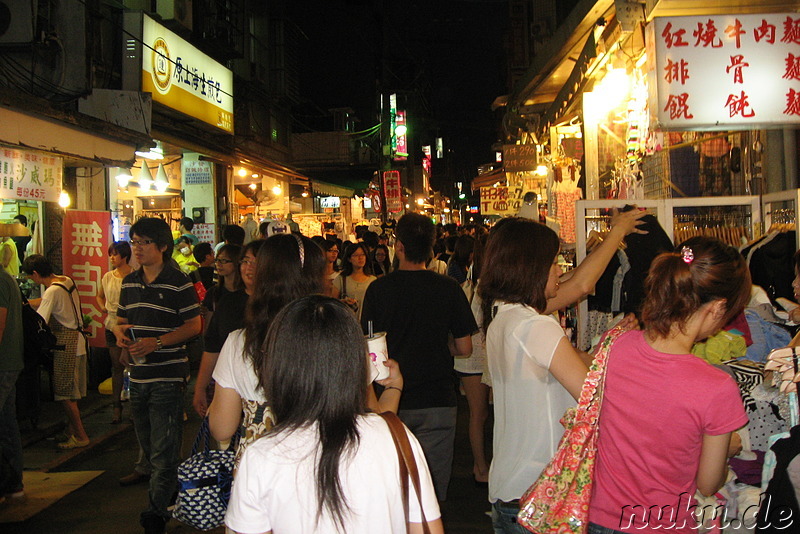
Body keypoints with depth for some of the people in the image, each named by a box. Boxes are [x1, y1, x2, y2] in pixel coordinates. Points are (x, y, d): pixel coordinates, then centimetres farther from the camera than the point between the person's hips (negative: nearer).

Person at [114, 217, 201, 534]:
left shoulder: (178, 283, -8)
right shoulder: (129, 283, 11)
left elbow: (194, 326, -10)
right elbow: (121, 321, 19)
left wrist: (157, 342, -20)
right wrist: (121, 334, -5)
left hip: (168, 377, -7)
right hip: (138, 376, 7)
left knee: (164, 452, -4)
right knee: (149, 448, 19)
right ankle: (169, 497, 36)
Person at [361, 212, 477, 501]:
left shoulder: (378, 288, -7)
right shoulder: (449, 288, -7)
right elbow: (464, 348, -2)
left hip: (391, 401, 1)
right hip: (437, 400, 0)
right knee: (432, 491, 8)